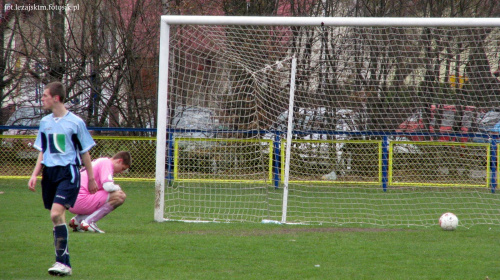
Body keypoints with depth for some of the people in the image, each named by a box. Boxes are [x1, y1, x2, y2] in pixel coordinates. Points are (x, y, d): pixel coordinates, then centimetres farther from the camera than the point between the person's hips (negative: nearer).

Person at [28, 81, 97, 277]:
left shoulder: (75, 122, -3)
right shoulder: (45, 122, 12)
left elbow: (84, 152, 3)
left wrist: (91, 179, 7)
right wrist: (34, 175, 9)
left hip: (68, 172, -6)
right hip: (49, 172, 6)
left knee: (56, 213, -21)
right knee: (57, 217, 6)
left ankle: (63, 262, -20)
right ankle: (63, 262, 14)